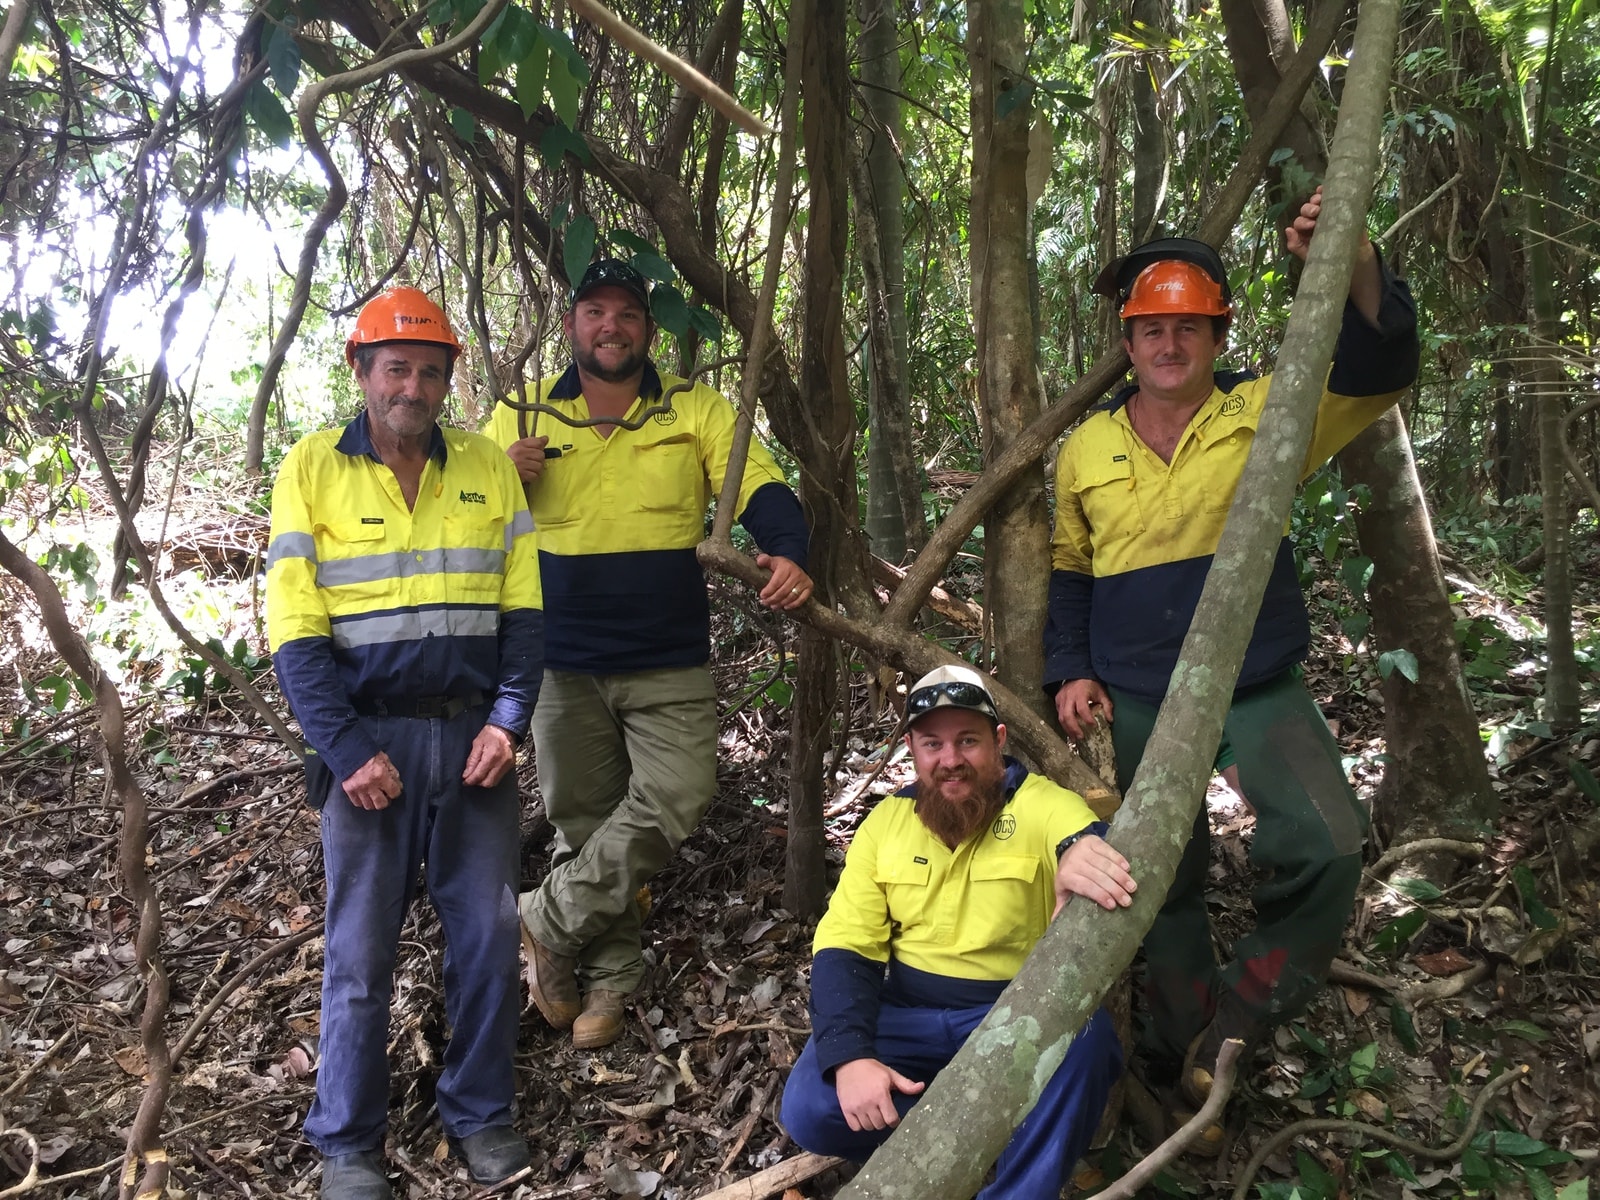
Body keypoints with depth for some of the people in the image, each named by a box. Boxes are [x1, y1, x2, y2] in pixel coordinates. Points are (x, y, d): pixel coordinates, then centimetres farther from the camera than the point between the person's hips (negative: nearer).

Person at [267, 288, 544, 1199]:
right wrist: (347, 750, -13)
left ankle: (480, 1113, 25)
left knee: (489, 933, 7)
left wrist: (508, 721, -6)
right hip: (369, 740, -2)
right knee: (361, 948, 5)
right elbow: (295, 630, -6)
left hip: (475, 735, 2)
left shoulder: (489, 467, 5)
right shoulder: (313, 469, -2)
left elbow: (523, 607, 6)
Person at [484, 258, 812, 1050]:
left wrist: (787, 554, -31)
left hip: (670, 665, -1)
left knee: (676, 800, -17)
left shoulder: (697, 411, 0)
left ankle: (550, 923, 4)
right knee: (583, 823, 11)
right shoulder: (520, 419, 3)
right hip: (562, 666, 1)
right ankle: (609, 977, 29)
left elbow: (759, 486, -10)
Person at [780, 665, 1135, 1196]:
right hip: (909, 1018, 3)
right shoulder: (885, 821, 5)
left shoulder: (1041, 804, -6)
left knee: (1084, 1033, -35)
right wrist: (850, 1055, -19)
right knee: (809, 1111, -22)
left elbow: (1106, 851, -28)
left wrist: (1082, 847, -56)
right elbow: (843, 948, 0)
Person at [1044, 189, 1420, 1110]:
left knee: (1327, 843, -23)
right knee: (1165, 885, 13)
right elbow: (1067, 572, 13)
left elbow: (1381, 373, -16)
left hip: (1262, 689, -2)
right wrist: (1071, 672, 2)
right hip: (1141, 704, 2)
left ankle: (1245, 1011, 1)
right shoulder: (1087, 450, 3)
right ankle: (1183, 1053, 33)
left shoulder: (1264, 414, -2)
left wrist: (1356, 269, -32)